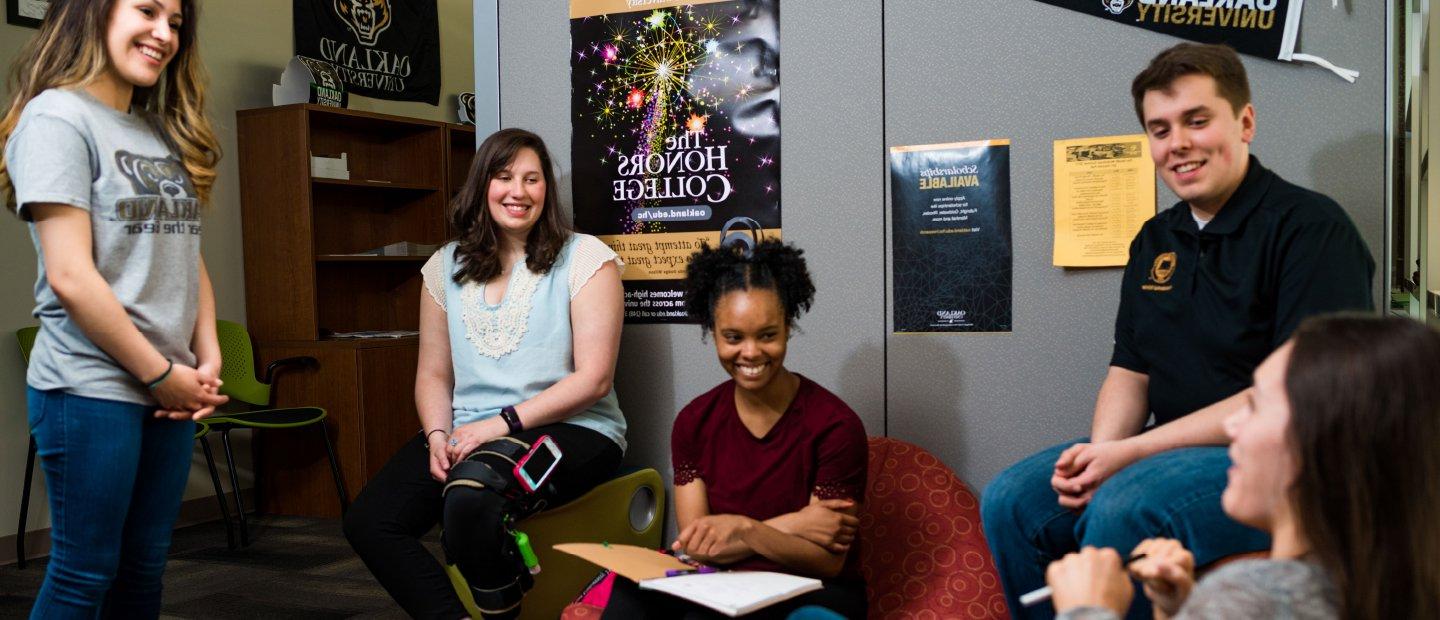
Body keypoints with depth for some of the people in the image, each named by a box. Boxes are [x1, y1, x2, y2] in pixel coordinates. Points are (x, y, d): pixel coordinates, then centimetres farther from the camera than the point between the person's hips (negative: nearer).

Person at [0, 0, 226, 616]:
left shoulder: (165, 133, 14)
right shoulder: (57, 116, -8)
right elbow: (69, 276, -15)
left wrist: (208, 361, 2)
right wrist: (161, 372, -12)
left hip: (169, 389, 7)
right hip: (91, 388, -7)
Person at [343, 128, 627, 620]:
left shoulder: (585, 258, -2)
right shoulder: (446, 267, 13)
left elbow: (593, 378, -8)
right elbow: (433, 375, 15)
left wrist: (503, 423, -16)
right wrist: (437, 436, -6)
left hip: (568, 430, -5)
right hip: (468, 432, 5)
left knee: (471, 494, -34)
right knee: (367, 522, -17)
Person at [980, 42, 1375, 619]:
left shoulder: (1310, 226, -11)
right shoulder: (1155, 241, 13)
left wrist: (1135, 451, -20)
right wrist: (1102, 450, -10)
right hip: (1170, 449, 7)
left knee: (1122, 512, -32)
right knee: (1011, 502, -9)